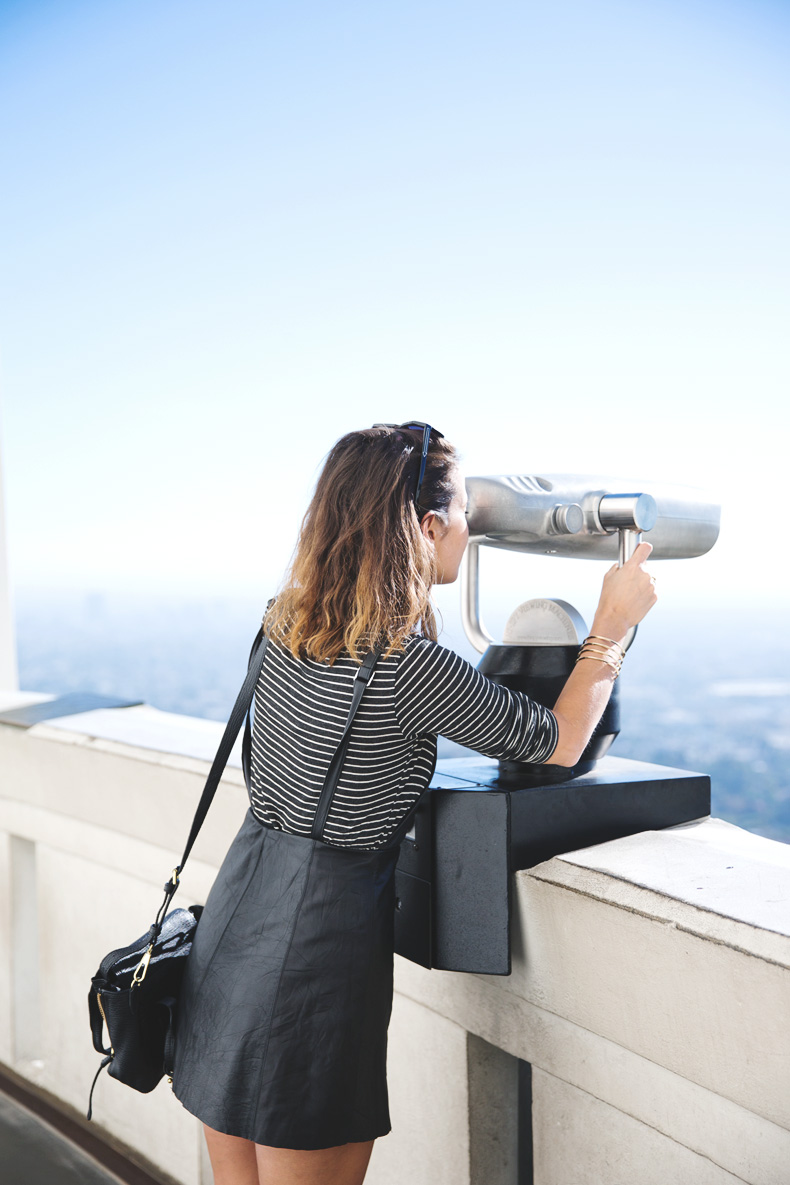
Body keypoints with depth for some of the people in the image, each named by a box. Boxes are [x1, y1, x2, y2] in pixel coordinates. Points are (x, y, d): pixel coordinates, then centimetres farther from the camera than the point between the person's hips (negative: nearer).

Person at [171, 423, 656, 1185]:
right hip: (313, 949, -8)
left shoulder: (287, 622, 0)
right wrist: (613, 623, 5)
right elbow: (557, 745, -7)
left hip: (230, 923, 8)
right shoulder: (410, 667, -21)